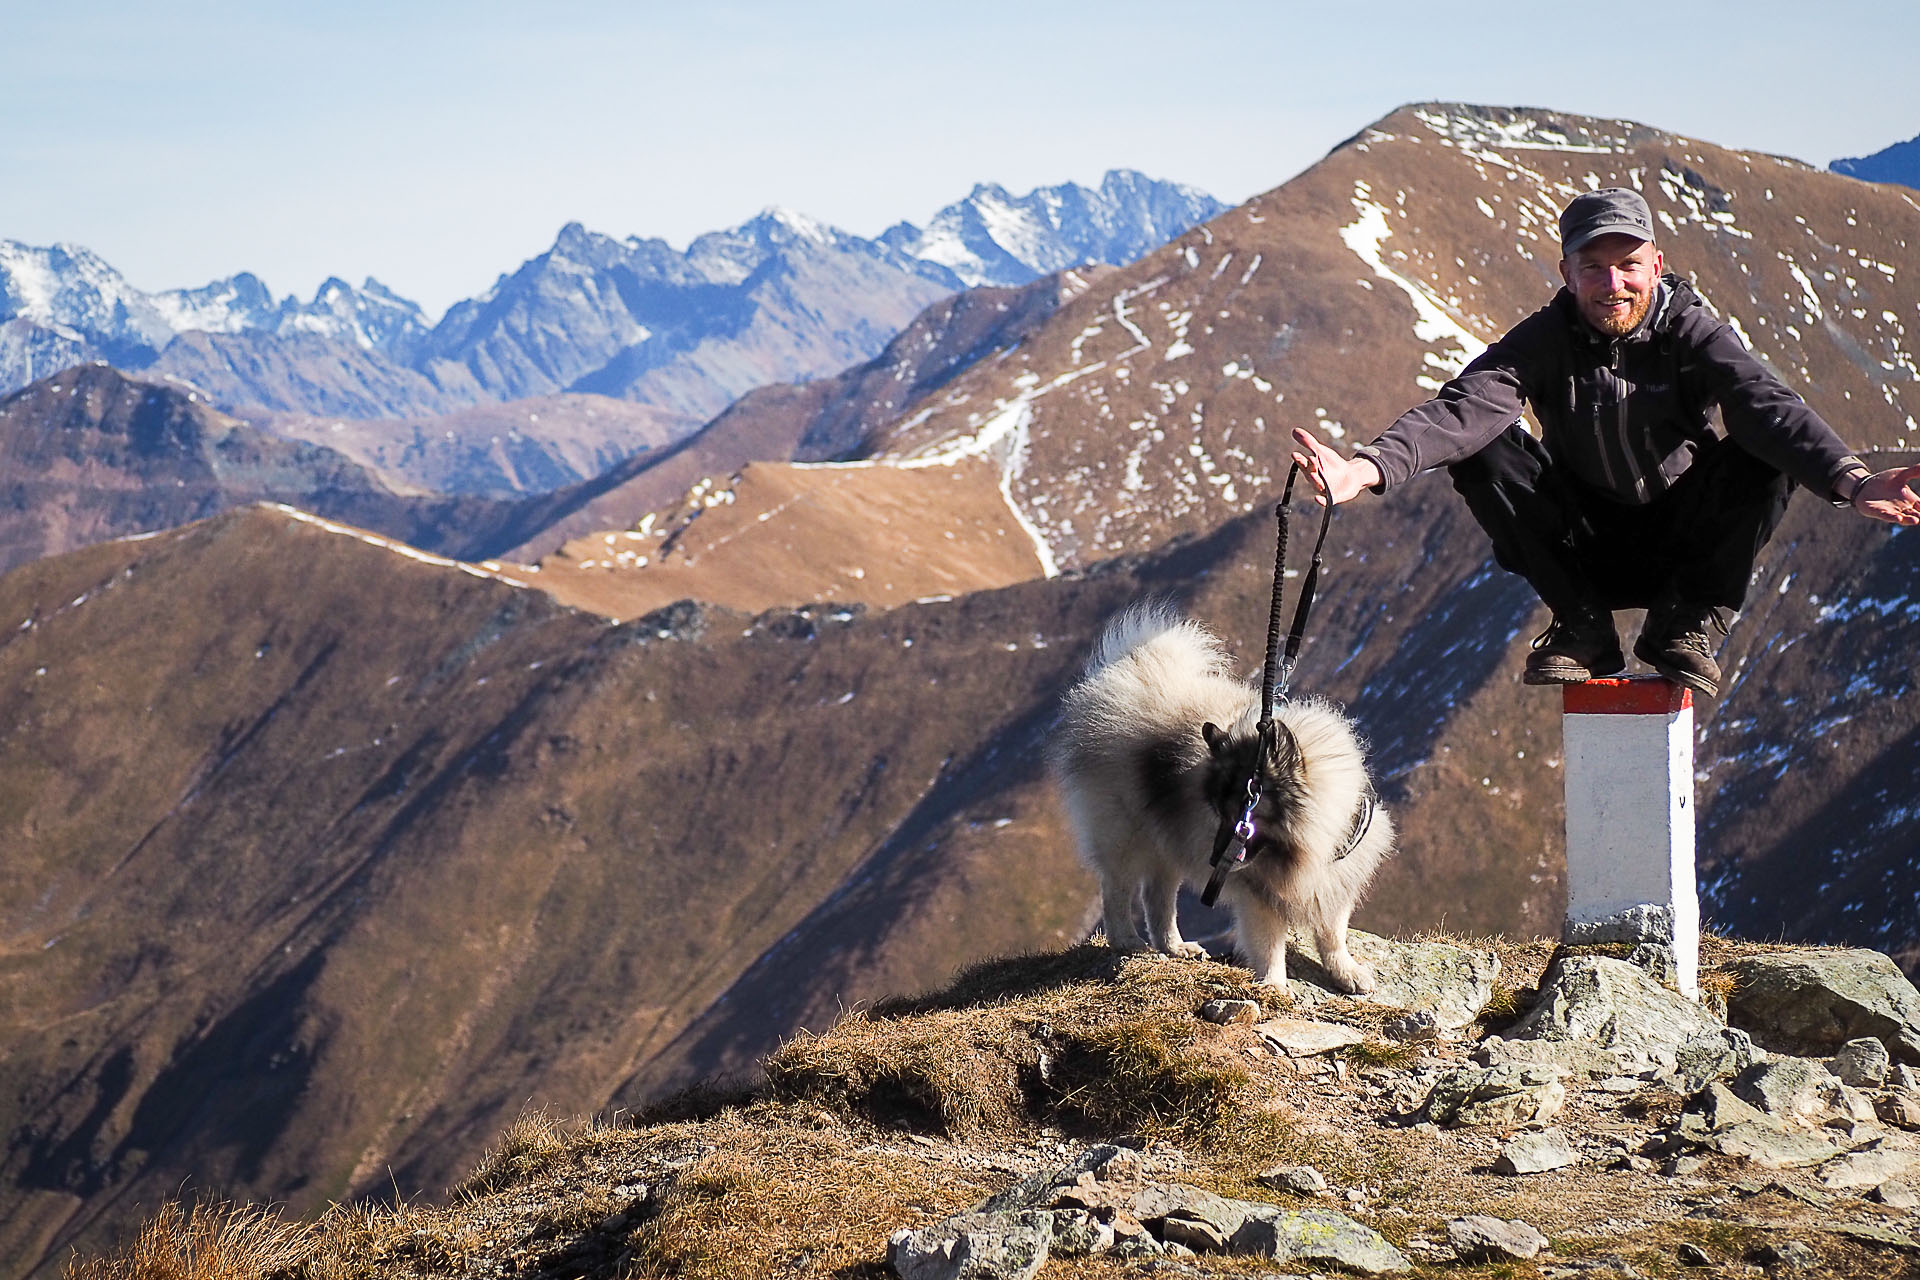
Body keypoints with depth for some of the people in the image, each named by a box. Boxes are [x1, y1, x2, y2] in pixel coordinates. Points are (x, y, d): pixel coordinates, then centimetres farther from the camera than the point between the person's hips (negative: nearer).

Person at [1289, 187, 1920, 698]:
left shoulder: (1691, 333, -12)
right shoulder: (1545, 339, -11)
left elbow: (1767, 405, -32)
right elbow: (1464, 406, -29)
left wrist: (1850, 480, -52)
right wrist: (1367, 468, -50)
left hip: (1682, 549, -1)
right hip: (1585, 550, 1)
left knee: (1764, 457, -28)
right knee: (1482, 452, -22)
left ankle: (1684, 627, -8)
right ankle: (1583, 630, -9)